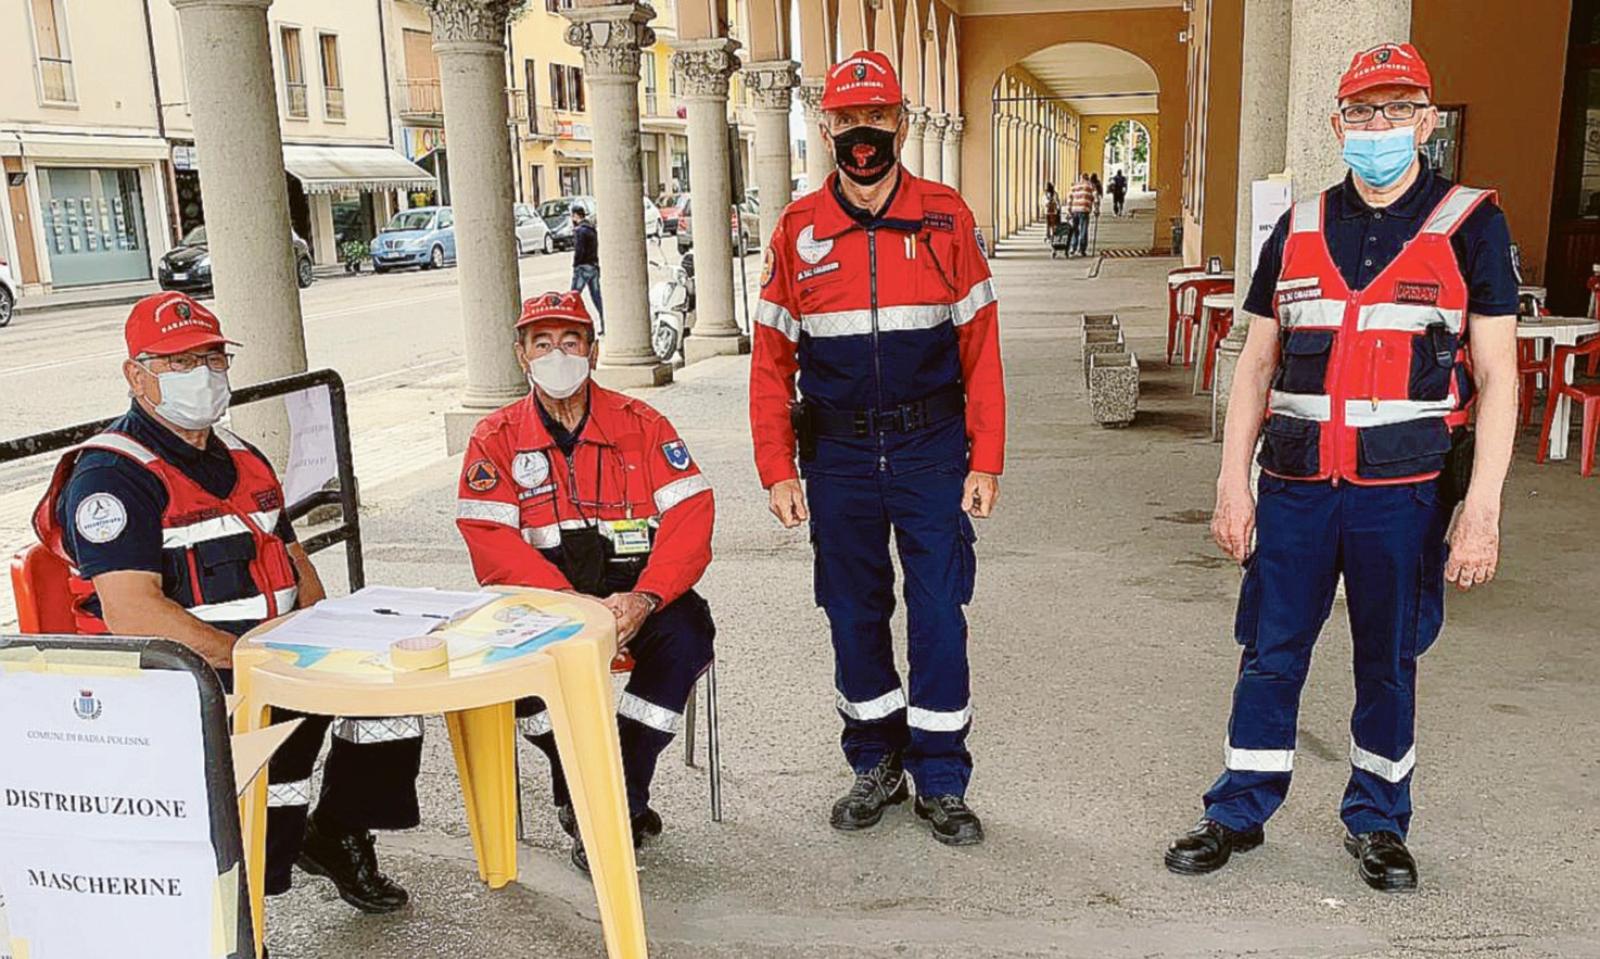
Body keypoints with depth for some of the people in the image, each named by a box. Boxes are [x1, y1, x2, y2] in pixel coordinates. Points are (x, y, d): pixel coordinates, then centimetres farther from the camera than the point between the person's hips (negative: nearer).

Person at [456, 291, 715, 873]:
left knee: (688, 632, -29)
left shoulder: (640, 424, 5)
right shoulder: (496, 438, 5)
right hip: (543, 595, 0)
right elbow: (490, 542, -7)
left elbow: (691, 514, -5)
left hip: (633, 589, 0)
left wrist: (644, 597, -23)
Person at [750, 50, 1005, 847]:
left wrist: (985, 460, -5)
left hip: (930, 448, -1)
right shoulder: (798, 230, 3)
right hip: (837, 453, 2)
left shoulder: (946, 219, 0)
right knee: (854, 615, 10)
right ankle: (875, 765, 28)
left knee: (939, 617, 1)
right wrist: (777, 470, -1)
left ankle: (941, 781, 17)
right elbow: (771, 361, 4)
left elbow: (980, 348, -1)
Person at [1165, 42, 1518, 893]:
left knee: (1388, 662, 11)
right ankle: (1239, 813, 24)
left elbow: (1497, 378, -4)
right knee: (1270, 653, 8)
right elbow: (1256, 366, 8)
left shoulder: (1470, 226, -1)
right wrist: (1233, 485, 2)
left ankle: (1377, 821, 30)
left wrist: (1482, 509, -11)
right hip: (1296, 485, 2)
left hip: (1405, 490, -2)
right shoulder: (1298, 229, 7)